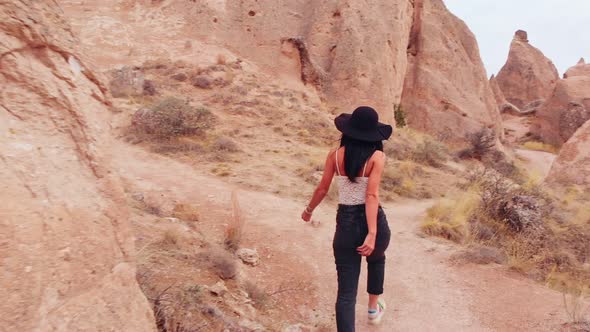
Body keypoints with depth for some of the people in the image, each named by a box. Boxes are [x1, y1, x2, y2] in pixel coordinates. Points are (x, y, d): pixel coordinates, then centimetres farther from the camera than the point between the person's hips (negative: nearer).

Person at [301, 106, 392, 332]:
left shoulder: (335, 155, -4)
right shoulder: (377, 156, -11)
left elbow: (322, 189, 3)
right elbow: (372, 195, -20)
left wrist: (309, 210, 21)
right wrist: (372, 234, -24)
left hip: (346, 223, 0)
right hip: (374, 222, 0)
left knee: (346, 292, 4)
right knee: (376, 258, 35)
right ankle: (374, 308, 52)